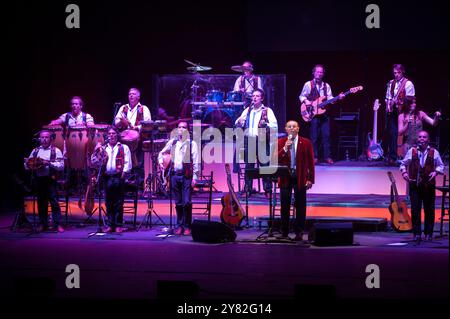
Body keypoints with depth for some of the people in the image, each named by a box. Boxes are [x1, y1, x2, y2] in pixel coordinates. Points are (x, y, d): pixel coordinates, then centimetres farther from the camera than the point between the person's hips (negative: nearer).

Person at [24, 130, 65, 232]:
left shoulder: (56, 151, 3)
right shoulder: (35, 151, 15)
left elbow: (61, 166, -6)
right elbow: (27, 166, 15)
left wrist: (50, 163, -19)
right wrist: (28, 164, -8)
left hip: (50, 179, -4)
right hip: (38, 179, 4)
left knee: (54, 202, -7)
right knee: (41, 202, 8)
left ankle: (57, 224, -3)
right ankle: (42, 224, 17)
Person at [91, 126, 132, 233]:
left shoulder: (124, 148, 11)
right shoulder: (103, 149, 19)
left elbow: (128, 163, 1)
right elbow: (94, 163, 11)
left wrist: (124, 172, -12)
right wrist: (96, 151, -1)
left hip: (118, 177, -3)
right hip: (107, 177, 3)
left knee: (118, 202, -3)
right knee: (109, 202, 3)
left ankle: (118, 225, 0)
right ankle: (110, 225, 9)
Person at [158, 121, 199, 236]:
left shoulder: (192, 143, 1)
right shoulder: (172, 142, 12)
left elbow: (195, 161, -4)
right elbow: (162, 152, 26)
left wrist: (195, 177, -11)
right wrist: (161, 162, 7)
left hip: (186, 176, -4)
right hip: (175, 175, 4)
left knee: (187, 202, -7)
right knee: (178, 203, 7)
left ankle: (187, 227, 0)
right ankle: (179, 226, 15)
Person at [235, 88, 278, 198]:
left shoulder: (267, 111, 3)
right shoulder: (247, 110, 15)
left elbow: (275, 126, -5)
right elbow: (238, 124, 16)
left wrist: (266, 124, -23)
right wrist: (239, 122, -6)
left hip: (262, 140, -4)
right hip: (248, 140, 4)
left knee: (265, 165, -4)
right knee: (248, 165, 6)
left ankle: (268, 190, 2)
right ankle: (247, 189, 13)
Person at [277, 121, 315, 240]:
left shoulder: (306, 143, 2)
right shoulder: (280, 142, 4)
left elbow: (310, 162, 1)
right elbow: (276, 159, -4)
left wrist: (310, 179, -5)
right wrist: (284, 149, -18)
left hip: (300, 178, -1)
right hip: (285, 177, 1)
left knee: (300, 206, 3)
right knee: (285, 206, 3)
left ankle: (299, 232, 10)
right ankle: (284, 232, 11)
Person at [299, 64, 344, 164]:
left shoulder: (326, 86, 13)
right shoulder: (308, 84, 3)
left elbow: (330, 98, 8)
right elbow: (301, 96, 5)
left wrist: (338, 97, -9)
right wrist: (306, 101, -15)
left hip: (324, 113, 3)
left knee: (326, 135, -1)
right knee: (314, 136, -2)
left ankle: (327, 156, 3)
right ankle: (315, 157, 5)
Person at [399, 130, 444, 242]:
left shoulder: (434, 152, 4)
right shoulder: (412, 151, 6)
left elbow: (440, 165, 10)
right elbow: (403, 164, 13)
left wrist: (436, 171, -9)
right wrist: (404, 172, -5)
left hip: (429, 185, 0)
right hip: (414, 185, 0)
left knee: (429, 210, 5)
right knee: (415, 210, -3)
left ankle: (428, 234, 15)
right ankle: (417, 234, 4)